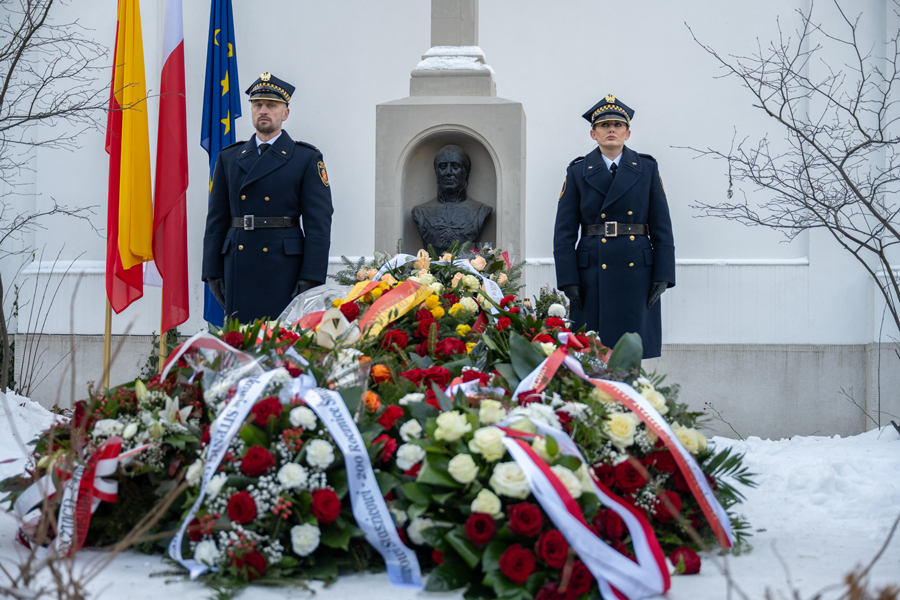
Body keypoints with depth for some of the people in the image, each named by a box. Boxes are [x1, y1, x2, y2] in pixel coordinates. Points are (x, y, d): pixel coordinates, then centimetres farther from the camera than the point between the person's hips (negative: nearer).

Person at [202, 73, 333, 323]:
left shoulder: (308, 159, 3)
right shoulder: (228, 158, 14)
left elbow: (319, 224, -3)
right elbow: (216, 220, 14)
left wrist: (311, 279, -11)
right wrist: (212, 272, 7)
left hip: (284, 268, -3)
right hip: (238, 271, 3)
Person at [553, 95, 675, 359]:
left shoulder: (647, 169, 8)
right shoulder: (578, 172, 6)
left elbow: (662, 227, 6)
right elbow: (564, 232, 3)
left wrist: (663, 276, -2)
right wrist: (568, 280, -6)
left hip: (637, 274, 1)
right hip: (593, 275, -1)